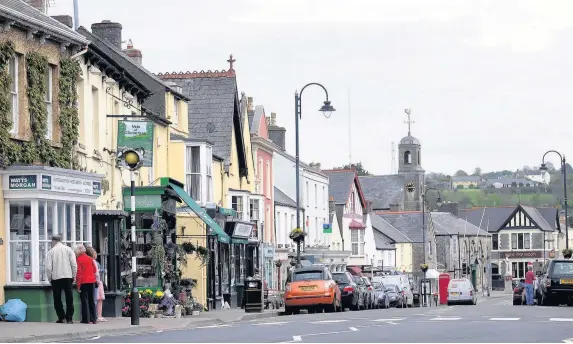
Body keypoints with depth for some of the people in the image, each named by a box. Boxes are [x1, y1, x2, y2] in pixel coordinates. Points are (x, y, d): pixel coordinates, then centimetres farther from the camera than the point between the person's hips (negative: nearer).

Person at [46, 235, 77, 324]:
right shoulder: (68, 249, 5)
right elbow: (74, 264, 0)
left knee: (57, 299, 6)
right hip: (68, 276, 2)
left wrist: (49, 278, 7)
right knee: (69, 298, 4)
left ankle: (61, 317, 1)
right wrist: (73, 276, 9)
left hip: (56, 278, -2)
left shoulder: (51, 251, -1)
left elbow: (48, 267, -5)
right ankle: (69, 318, 0)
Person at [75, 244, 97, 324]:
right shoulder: (90, 259, 7)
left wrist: (78, 285, -9)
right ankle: (93, 319, 12)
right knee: (92, 300, 11)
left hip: (83, 282, -5)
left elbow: (78, 272, -11)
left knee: (85, 300, -2)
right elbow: (94, 270, 13)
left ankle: (86, 319, -5)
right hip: (92, 281, 5)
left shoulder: (79, 259, -8)